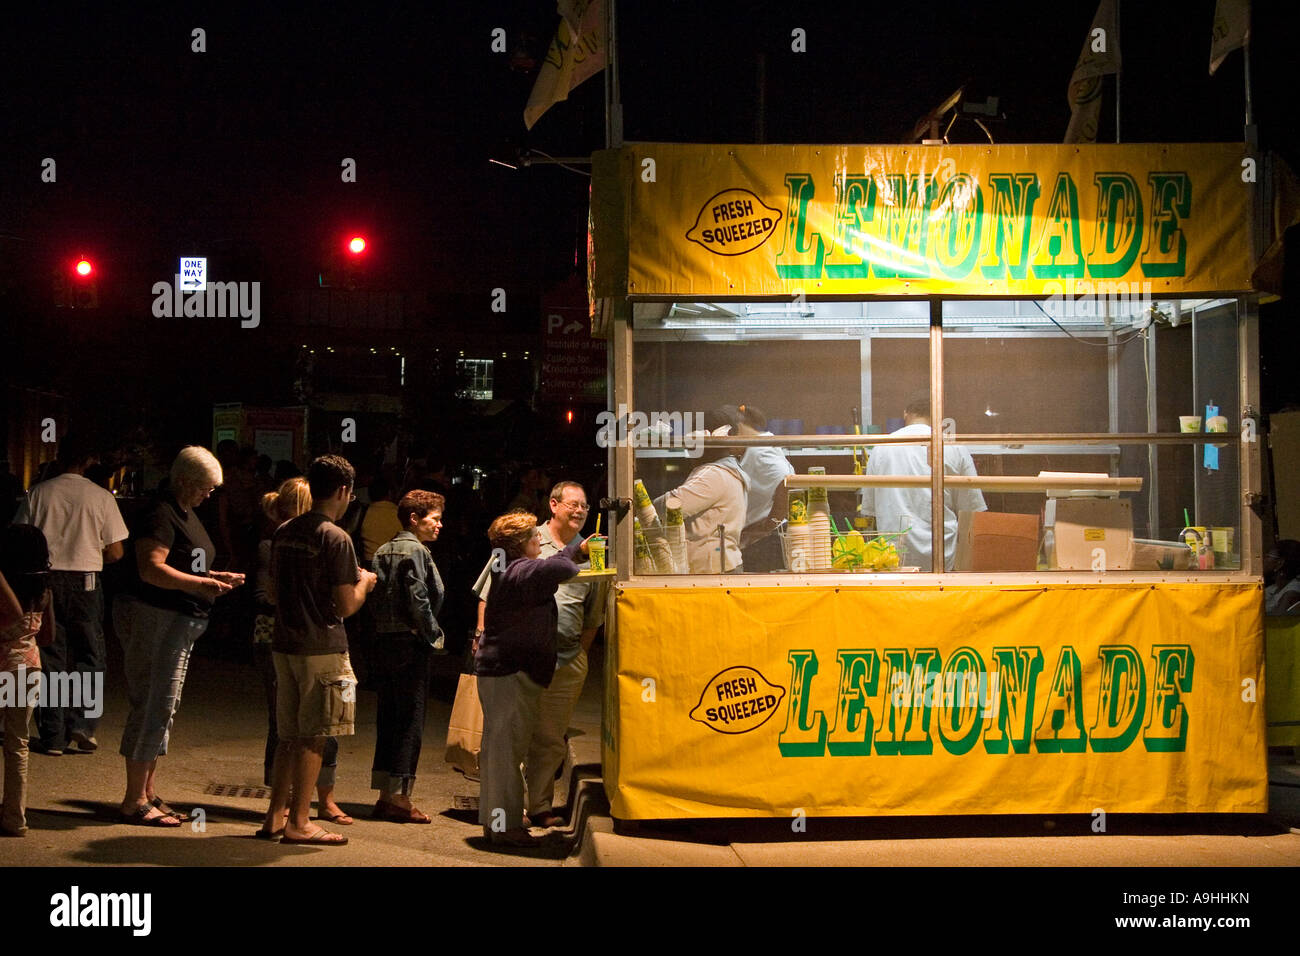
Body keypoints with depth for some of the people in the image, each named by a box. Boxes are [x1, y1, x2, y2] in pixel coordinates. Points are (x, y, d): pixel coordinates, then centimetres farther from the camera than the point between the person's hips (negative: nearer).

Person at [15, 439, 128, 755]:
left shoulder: (39, 493, 0)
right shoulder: (101, 497, -3)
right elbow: (115, 552, -2)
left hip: (46, 579, 2)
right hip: (85, 580, -1)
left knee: (50, 657, 7)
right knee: (89, 655, 12)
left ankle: (53, 736, 7)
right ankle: (82, 723, -1)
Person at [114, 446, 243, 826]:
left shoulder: (187, 516, 18)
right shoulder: (160, 516, -14)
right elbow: (151, 569, -25)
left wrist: (215, 577, 14)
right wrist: (202, 584, -32)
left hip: (179, 624, 11)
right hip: (153, 620, -11)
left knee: (164, 709, 13)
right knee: (153, 707, -9)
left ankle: (149, 794, 19)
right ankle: (135, 800, -4)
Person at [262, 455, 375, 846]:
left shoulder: (284, 532, 9)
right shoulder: (336, 538, -14)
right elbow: (345, 606, -15)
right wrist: (364, 582, 5)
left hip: (284, 645, 7)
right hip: (321, 649, -7)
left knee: (290, 736, 15)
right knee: (312, 738, 0)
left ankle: (275, 816, 18)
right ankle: (298, 823, 3)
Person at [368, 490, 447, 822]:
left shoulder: (384, 551, 14)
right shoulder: (415, 551, -11)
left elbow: (375, 598, 11)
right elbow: (418, 599, -18)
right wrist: (434, 636, -7)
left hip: (382, 642, 8)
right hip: (409, 644, -8)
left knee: (388, 720, 12)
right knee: (410, 721, -3)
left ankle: (385, 795, 16)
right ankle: (400, 798, -2)